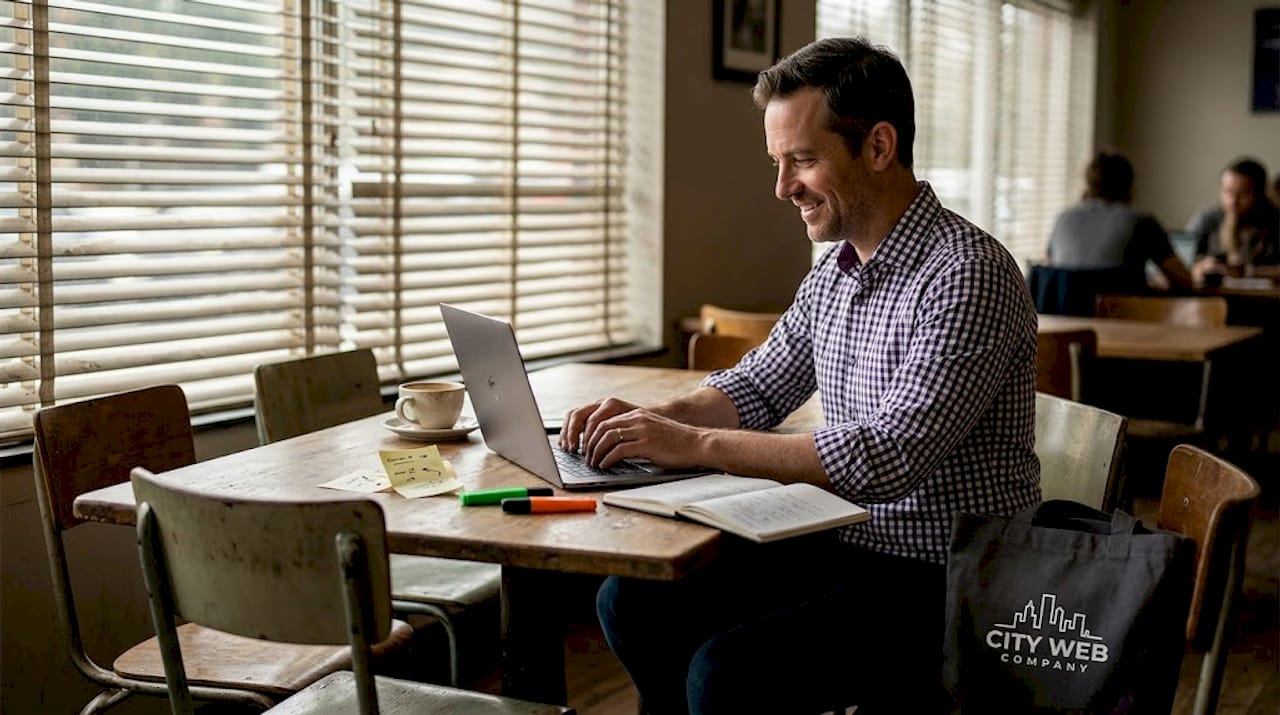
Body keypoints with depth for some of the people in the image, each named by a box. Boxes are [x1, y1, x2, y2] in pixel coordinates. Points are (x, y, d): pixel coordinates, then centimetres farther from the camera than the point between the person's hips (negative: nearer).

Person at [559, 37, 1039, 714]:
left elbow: (887, 459, -28)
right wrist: (654, 417, -2)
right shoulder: (835, 269, 8)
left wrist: (694, 444, -24)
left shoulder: (968, 275, -20)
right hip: (847, 544, 8)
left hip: (944, 582, -8)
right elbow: (758, 388, 18)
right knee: (632, 601, 2)